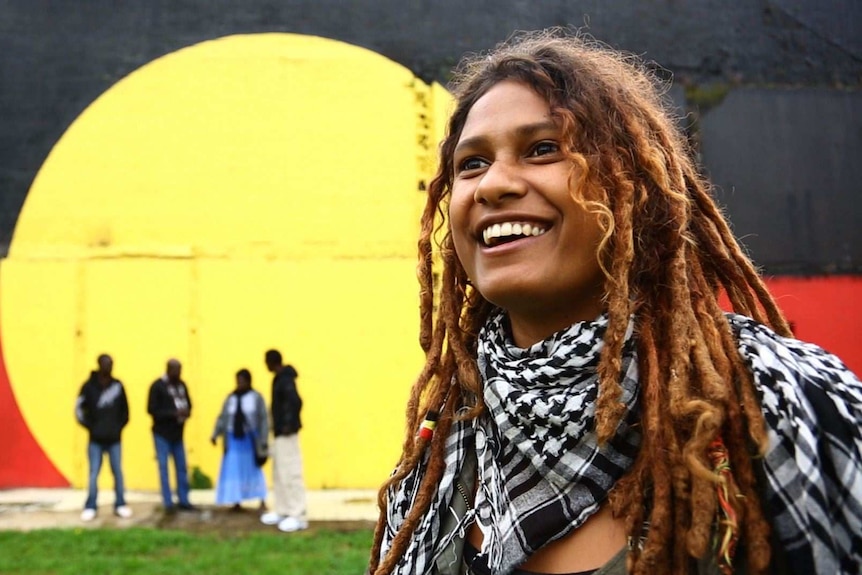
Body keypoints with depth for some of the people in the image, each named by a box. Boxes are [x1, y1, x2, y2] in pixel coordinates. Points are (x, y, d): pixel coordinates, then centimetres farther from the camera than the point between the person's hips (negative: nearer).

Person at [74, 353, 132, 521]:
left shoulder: (117, 385, 0)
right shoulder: (89, 386, -6)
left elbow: (124, 409, 9)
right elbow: (79, 409, -3)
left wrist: (120, 426, 2)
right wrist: (91, 426, -5)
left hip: (114, 439, 2)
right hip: (96, 440, -2)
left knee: (118, 472, 6)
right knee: (93, 474, 2)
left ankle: (120, 505, 15)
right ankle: (90, 507, 10)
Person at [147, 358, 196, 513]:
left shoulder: (181, 385, 6)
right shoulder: (158, 386, -12)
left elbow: (188, 403, 13)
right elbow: (152, 409, -16)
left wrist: (186, 412, -10)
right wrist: (174, 413, -24)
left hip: (177, 433, 6)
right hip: (162, 434, -6)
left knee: (182, 467, 9)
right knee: (164, 467, 1)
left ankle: (183, 501, 17)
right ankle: (168, 503, 6)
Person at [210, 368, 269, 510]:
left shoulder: (256, 397, -6)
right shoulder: (231, 398, 5)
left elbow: (263, 420, -7)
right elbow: (222, 418, 6)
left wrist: (263, 441, -11)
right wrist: (215, 434, -6)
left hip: (250, 440, -3)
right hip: (233, 440, 3)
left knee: (253, 470, 5)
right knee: (233, 470, 2)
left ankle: (262, 501, 14)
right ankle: (236, 501, 9)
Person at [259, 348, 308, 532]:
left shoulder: (285, 380, -18)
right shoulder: (280, 378, 13)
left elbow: (296, 402, -29)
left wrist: (289, 425, -23)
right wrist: (278, 425, 15)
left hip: (286, 433, -11)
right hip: (280, 432, 11)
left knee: (290, 474, -8)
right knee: (279, 473, 16)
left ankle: (298, 516, -5)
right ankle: (282, 511, 25)